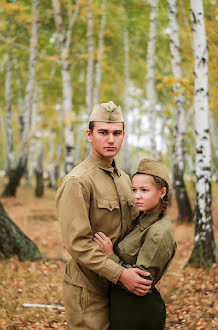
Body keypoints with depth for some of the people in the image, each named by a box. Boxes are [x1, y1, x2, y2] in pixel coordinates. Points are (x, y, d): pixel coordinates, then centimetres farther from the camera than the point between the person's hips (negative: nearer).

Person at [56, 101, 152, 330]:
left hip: (117, 287, 8)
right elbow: (77, 243, -21)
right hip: (87, 289, -8)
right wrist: (120, 274, -25)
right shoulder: (77, 182, -15)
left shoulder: (124, 179, 12)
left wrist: (142, 274, 8)